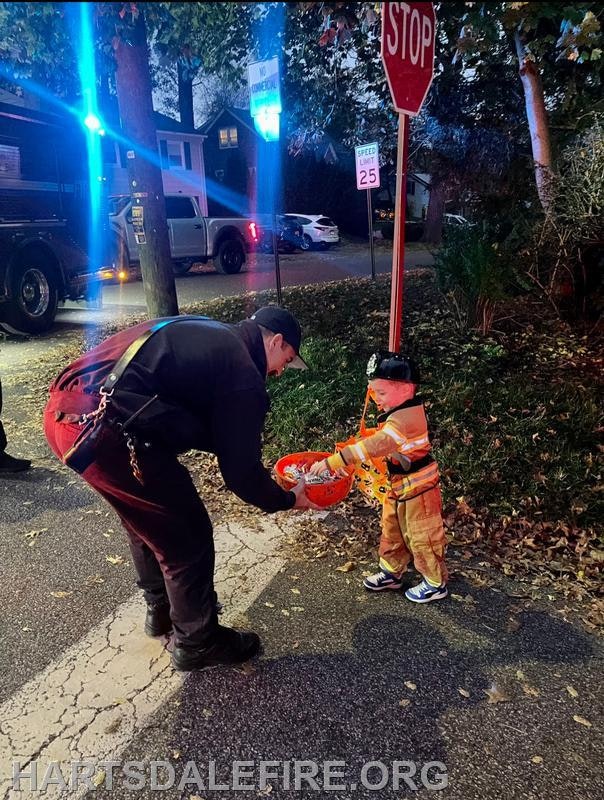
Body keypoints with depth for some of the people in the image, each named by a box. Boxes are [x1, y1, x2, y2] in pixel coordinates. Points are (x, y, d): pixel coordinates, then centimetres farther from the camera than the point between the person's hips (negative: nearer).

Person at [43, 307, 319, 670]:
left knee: (150, 520, 29)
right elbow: (240, 473, -2)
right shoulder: (242, 374, -5)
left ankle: (161, 609, 49)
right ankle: (197, 642, 30)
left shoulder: (207, 334, 21)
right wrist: (287, 500, 16)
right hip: (105, 433, -10)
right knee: (188, 538, 10)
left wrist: (250, 459, 30)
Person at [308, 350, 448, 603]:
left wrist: (330, 462, -42)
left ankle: (436, 584, 25)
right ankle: (392, 572, 37)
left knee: (422, 537, 7)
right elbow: (381, 444, 8)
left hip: (417, 487, -9)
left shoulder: (405, 419, -30)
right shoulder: (402, 412, 2)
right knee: (391, 531, 20)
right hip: (398, 485, 9)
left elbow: (373, 446, -39)